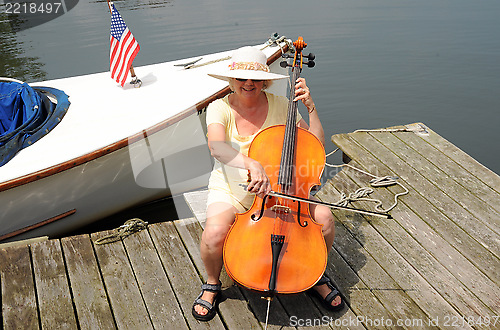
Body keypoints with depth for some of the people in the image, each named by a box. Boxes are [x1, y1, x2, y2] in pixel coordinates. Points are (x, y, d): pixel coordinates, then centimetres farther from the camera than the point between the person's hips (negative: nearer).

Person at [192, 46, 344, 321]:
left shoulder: (281, 105, -4)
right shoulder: (220, 108, -10)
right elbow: (217, 146, -33)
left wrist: (310, 107, -15)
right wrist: (252, 164, -50)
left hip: (276, 189, 2)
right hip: (230, 191, -1)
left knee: (324, 217, -20)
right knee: (215, 231, -32)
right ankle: (211, 285, 3)